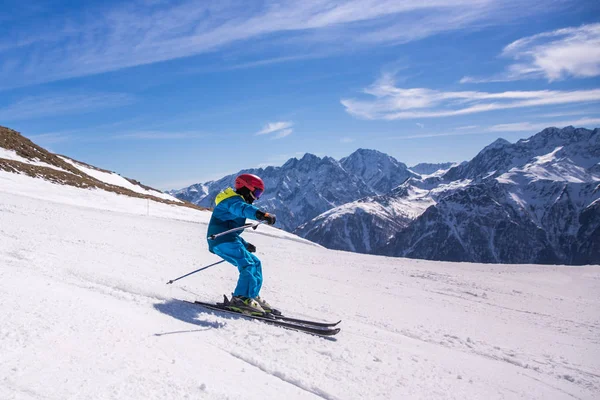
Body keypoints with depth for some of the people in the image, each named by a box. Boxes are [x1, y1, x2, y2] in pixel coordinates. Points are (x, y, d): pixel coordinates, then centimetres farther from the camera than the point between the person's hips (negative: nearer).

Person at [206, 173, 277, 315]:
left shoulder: (236, 201, 30)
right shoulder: (233, 200, -5)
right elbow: (242, 208, -33)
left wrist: (245, 244, 32)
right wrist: (262, 214, -49)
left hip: (227, 240, 11)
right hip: (223, 241, -11)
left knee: (255, 262, 12)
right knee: (248, 265, -25)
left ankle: (253, 296, 12)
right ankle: (241, 299, -33)